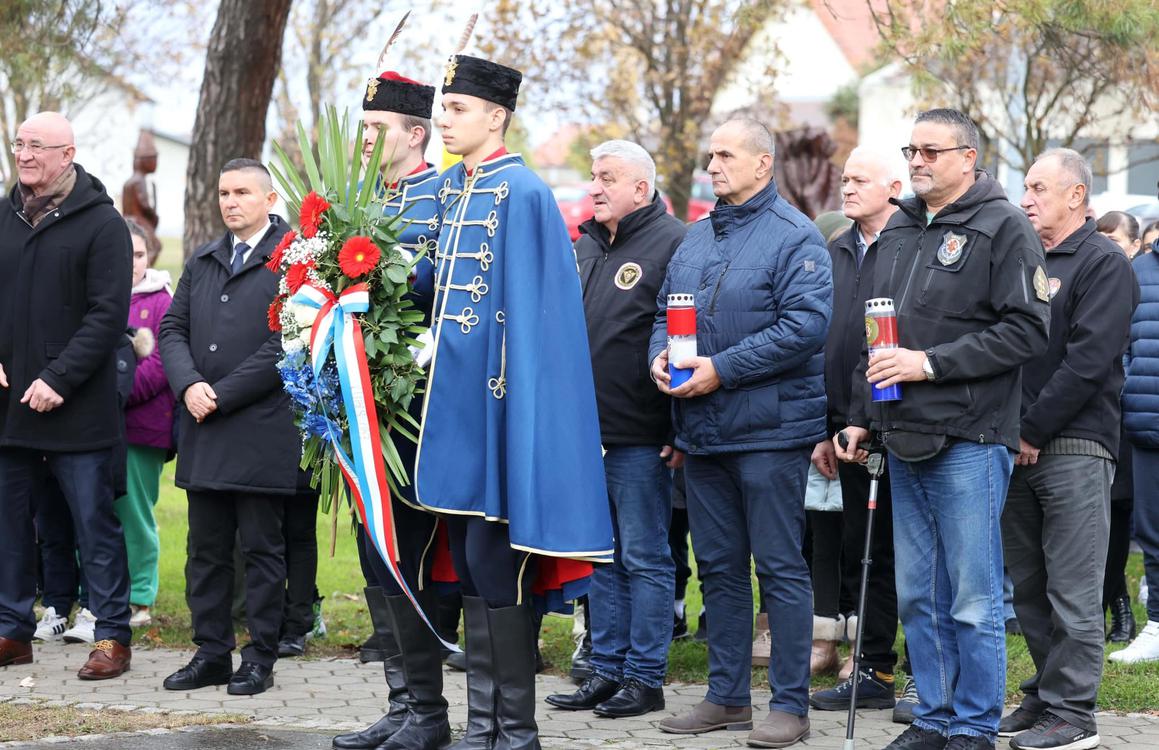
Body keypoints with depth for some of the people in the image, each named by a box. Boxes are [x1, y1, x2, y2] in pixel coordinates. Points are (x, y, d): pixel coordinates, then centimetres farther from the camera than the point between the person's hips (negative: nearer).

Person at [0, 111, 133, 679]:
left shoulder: (101, 223, -5)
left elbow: (109, 314, -10)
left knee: (95, 523, 0)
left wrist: (58, 379, -17)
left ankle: (112, 636, 7)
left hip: (78, 409, -5)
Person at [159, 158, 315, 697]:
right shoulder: (201, 262, 17)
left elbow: (287, 344, -13)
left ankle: (260, 659, 9)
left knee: (262, 549, 2)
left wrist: (221, 395, -13)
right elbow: (173, 328, 13)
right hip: (203, 431, 6)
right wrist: (189, 385, -7)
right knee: (206, 548, 9)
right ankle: (211, 653, 17)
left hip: (263, 430, -6)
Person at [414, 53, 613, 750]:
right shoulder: (450, 189, 14)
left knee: (494, 562, -5)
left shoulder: (523, 194, -11)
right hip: (456, 398, 8)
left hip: (495, 400, -8)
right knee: (468, 562, 10)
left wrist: (508, 400, -16)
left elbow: (530, 313, -14)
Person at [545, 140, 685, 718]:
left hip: (640, 436, -8)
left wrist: (682, 430, -15)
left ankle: (645, 676, 8)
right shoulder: (585, 246, 15)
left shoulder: (672, 243, -9)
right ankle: (607, 669, 21)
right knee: (601, 556, 13)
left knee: (645, 558, 1)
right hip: (586, 431, 8)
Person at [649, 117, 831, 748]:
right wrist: (660, 354, -4)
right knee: (718, 566, 13)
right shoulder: (697, 237, 14)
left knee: (780, 568, -2)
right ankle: (727, 697, 22)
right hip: (702, 433, 8)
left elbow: (806, 324, -20)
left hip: (768, 429, -8)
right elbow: (666, 310, 20)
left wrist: (721, 370, -21)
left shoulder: (792, 237, -9)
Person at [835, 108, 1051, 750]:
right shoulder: (897, 231, 17)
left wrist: (931, 362, -16)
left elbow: (1026, 331, -13)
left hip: (969, 441, -7)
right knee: (917, 595, 11)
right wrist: (860, 417, 17)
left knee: (973, 598, -2)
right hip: (904, 443, 7)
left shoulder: (1002, 228, -5)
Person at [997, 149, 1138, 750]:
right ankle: (1045, 695, 21)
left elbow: (1089, 359, -14)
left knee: (1072, 590, -5)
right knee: (1028, 586, 11)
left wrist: (1034, 431, -14)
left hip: (1073, 448, -7)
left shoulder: (1103, 263, -4)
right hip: (1018, 449, 7)